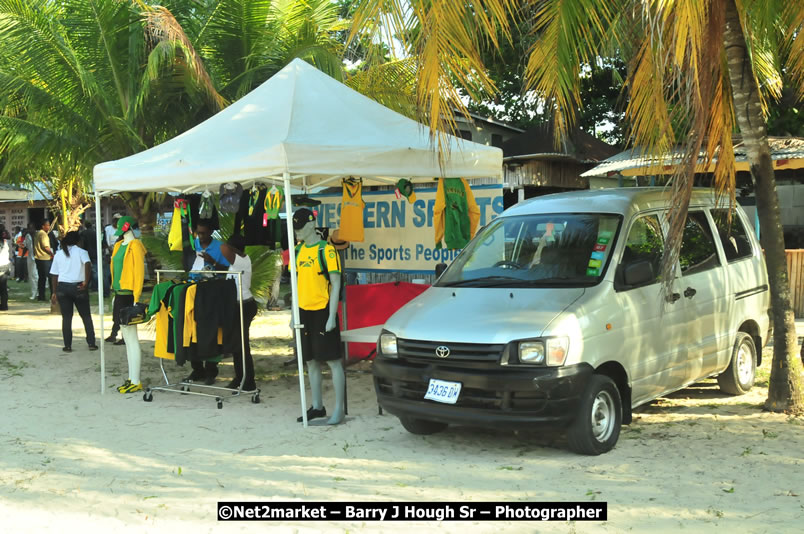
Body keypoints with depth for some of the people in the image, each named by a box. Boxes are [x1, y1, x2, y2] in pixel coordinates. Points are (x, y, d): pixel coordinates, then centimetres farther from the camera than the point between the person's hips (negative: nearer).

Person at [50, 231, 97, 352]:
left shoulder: (58, 254, 10)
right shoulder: (81, 252, 0)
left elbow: (54, 275, 8)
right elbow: (88, 264, -20)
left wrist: (55, 291, 14)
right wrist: (86, 282, -18)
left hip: (63, 287, 2)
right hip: (78, 287, -2)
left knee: (66, 317, 7)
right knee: (86, 316, 9)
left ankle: (68, 346, 7)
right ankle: (91, 343, 7)